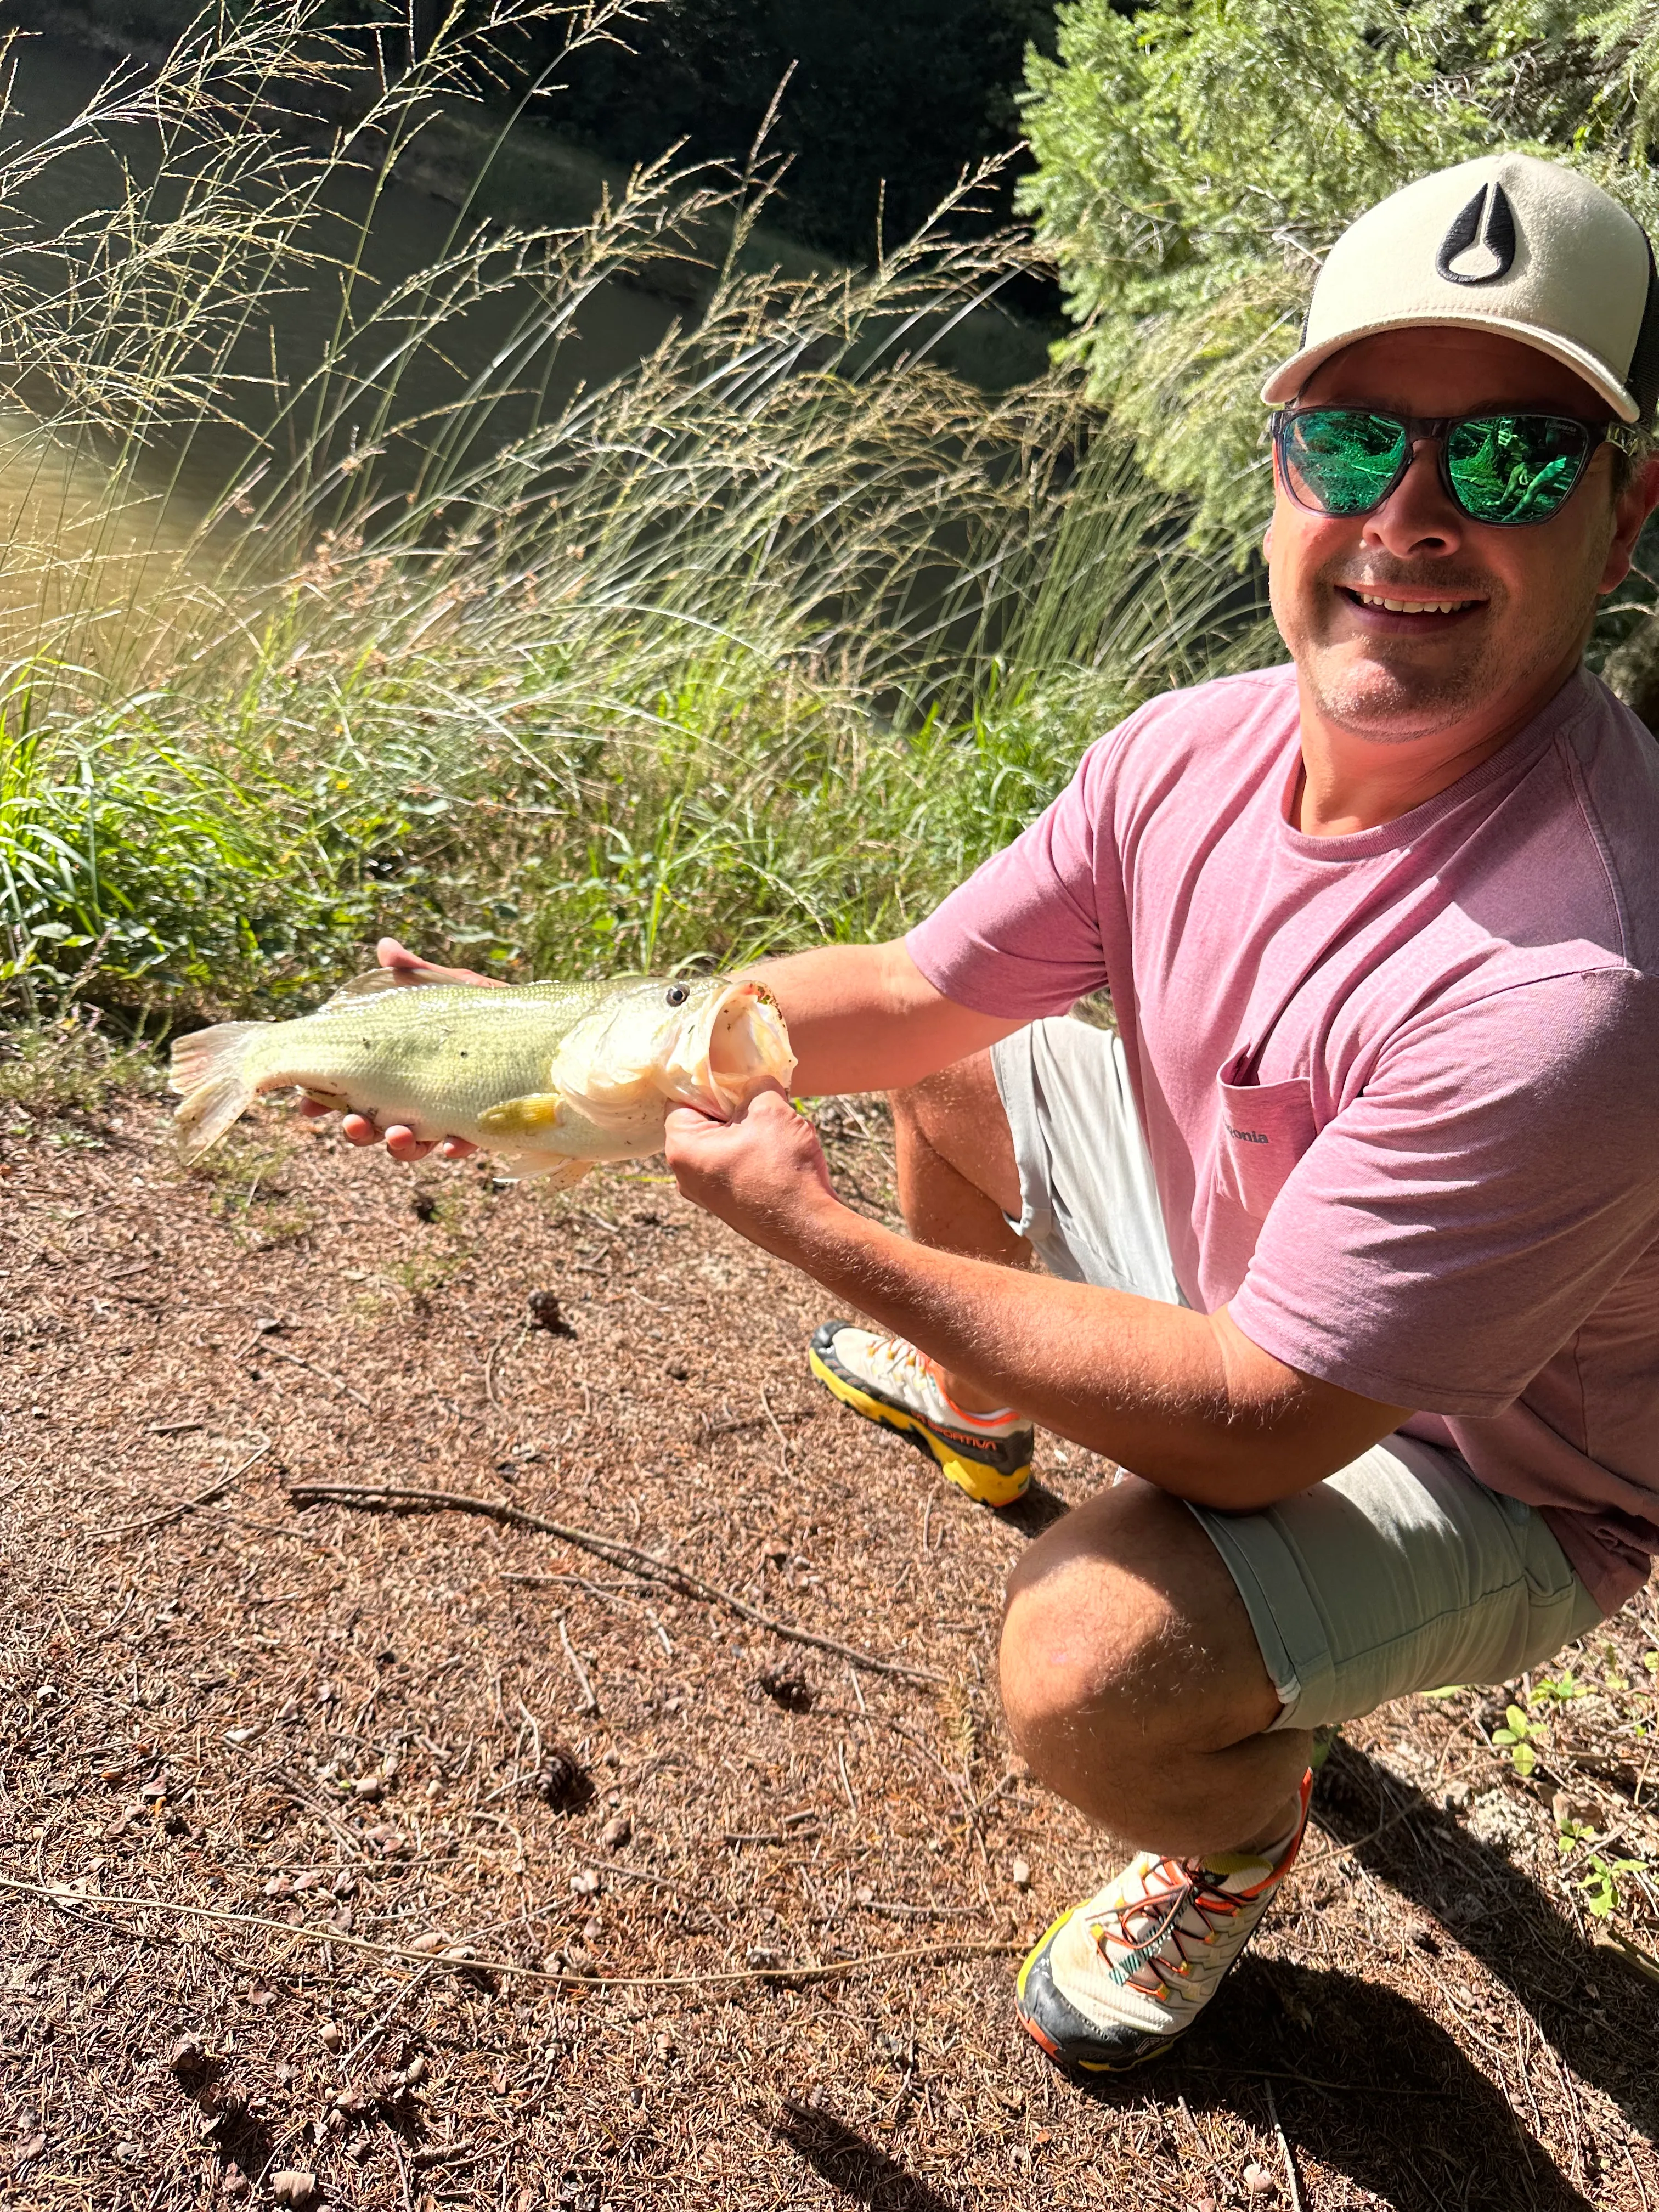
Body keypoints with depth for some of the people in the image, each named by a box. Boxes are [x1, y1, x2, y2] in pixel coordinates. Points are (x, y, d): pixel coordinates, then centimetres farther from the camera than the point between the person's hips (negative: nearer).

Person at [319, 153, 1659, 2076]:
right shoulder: (1199, 749, -16)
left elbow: (1255, 1428, -35)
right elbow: (906, 991, -6)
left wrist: (805, 1225, -34)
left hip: (1475, 1474, -6)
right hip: (1227, 1241, 7)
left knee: (1094, 1664, -33)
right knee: (955, 1061, 14)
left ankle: (1242, 1829, 7)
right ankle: (971, 1399, 41)